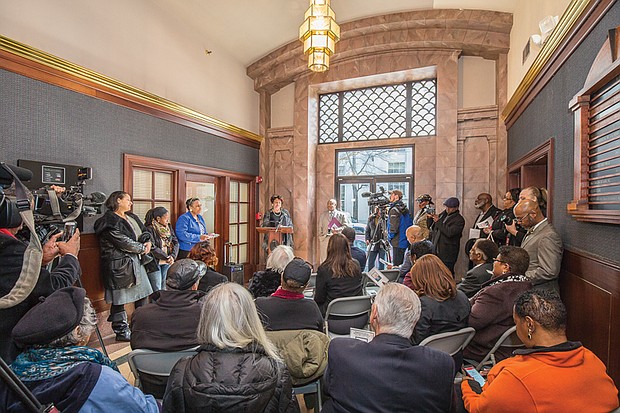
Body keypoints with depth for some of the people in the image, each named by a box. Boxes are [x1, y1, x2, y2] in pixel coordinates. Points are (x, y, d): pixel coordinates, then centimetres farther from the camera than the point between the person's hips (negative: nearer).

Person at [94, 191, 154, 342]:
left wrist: (148, 242, -4)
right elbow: (124, 242, -20)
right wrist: (143, 248, -9)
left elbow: (145, 231, 17)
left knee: (143, 293, 14)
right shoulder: (110, 221, -14)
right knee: (119, 299, 3)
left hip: (136, 262, 9)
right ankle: (121, 332, 16)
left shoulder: (132, 217, 14)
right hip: (119, 264, -9)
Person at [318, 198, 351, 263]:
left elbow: (346, 226, -3)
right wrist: (321, 237, 4)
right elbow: (320, 228, 17)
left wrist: (337, 230, -18)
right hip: (325, 239, 2)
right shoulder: (323, 214, 17)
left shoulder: (341, 214, 7)